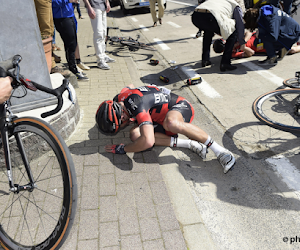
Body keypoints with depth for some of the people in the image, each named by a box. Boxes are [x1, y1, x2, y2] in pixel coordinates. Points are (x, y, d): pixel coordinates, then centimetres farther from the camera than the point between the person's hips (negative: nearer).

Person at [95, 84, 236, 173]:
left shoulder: (138, 106, -34)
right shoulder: (120, 98, -6)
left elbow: (148, 141, -46)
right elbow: (130, 87, 21)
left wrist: (122, 149, -30)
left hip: (180, 107, -9)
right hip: (160, 117, 9)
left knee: (170, 123, -46)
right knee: (134, 135, -18)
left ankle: (219, 150, -31)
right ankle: (189, 144, -18)